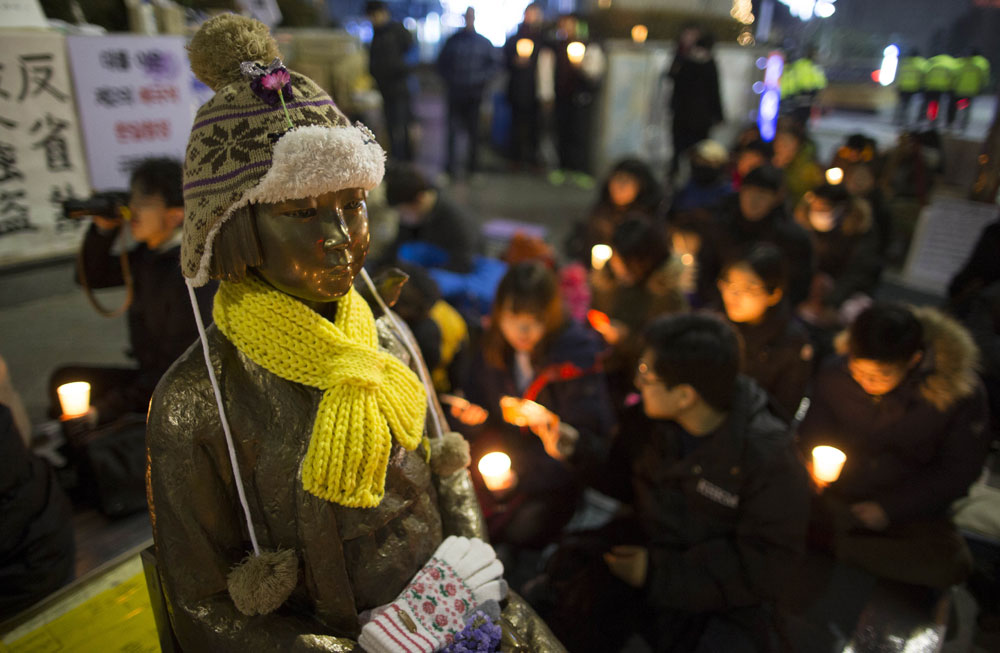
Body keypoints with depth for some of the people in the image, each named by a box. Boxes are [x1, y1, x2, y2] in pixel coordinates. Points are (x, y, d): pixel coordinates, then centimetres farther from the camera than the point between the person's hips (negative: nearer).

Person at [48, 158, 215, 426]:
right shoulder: (150, 253, 1)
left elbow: (177, 369, -23)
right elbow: (91, 277, 16)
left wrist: (104, 410, -18)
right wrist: (103, 228, -3)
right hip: (149, 376, 9)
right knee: (65, 381, 6)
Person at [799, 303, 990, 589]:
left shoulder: (960, 391, -16)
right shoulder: (835, 375, -11)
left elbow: (960, 470, -6)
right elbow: (813, 429, 6)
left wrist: (889, 510, -12)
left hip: (906, 507, 1)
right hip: (839, 495, 0)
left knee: (950, 565, -30)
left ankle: (831, 543, -15)